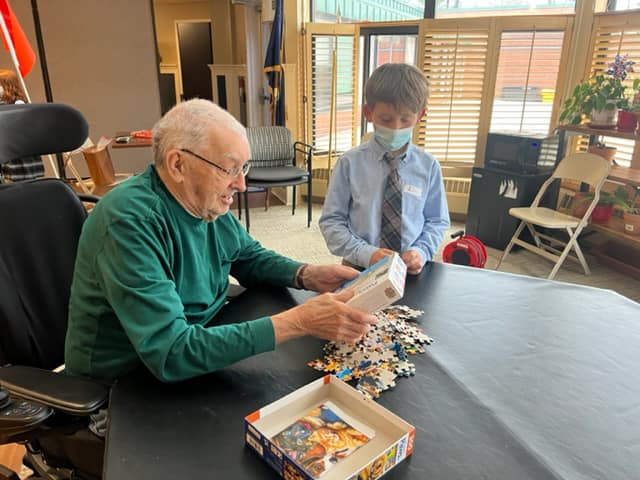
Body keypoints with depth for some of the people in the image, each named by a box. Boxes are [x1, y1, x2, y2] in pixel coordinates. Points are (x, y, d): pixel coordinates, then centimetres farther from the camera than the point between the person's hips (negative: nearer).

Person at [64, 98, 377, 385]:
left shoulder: (208, 203, -5)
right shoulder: (131, 221, -29)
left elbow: (251, 258, 10)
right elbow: (171, 353, -33)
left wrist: (308, 276, -10)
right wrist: (298, 322, -35)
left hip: (201, 346, 7)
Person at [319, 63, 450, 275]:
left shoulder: (428, 165, 1)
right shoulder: (350, 163, -3)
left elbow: (437, 221, 9)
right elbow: (331, 220, -2)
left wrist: (421, 252, -8)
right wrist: (366, 253, -13)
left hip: (410, 270, 2)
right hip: (359, 268, -2)